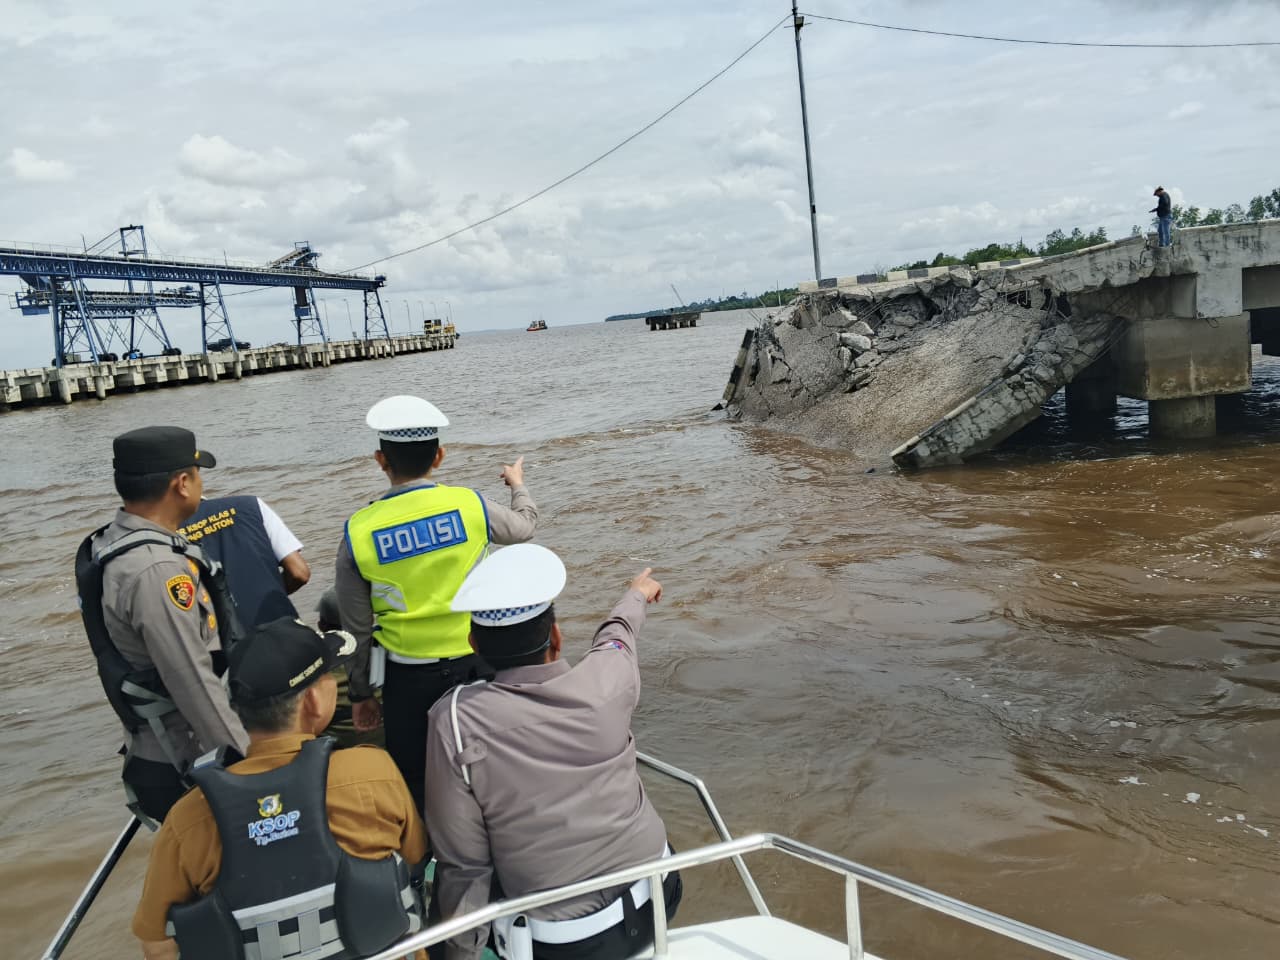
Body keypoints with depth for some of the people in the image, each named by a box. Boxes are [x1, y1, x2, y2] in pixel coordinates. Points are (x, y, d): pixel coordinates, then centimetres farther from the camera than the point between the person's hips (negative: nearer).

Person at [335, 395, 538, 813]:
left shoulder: (359, 533, -9)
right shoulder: (470, 505, -9)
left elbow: (357, 629, -2)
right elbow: (525, 525, 15)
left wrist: (361, 694, 12)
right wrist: (518, 484, 36)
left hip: (409, 676, -1)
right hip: (477, 664, 1)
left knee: (413, 785, 14)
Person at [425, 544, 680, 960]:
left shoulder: (457, 722, -19)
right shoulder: (605, 681, -10)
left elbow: (463, 866, -15)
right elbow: (616, 635, 15)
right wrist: (635, 597, 37)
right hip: (656, 899, 4)